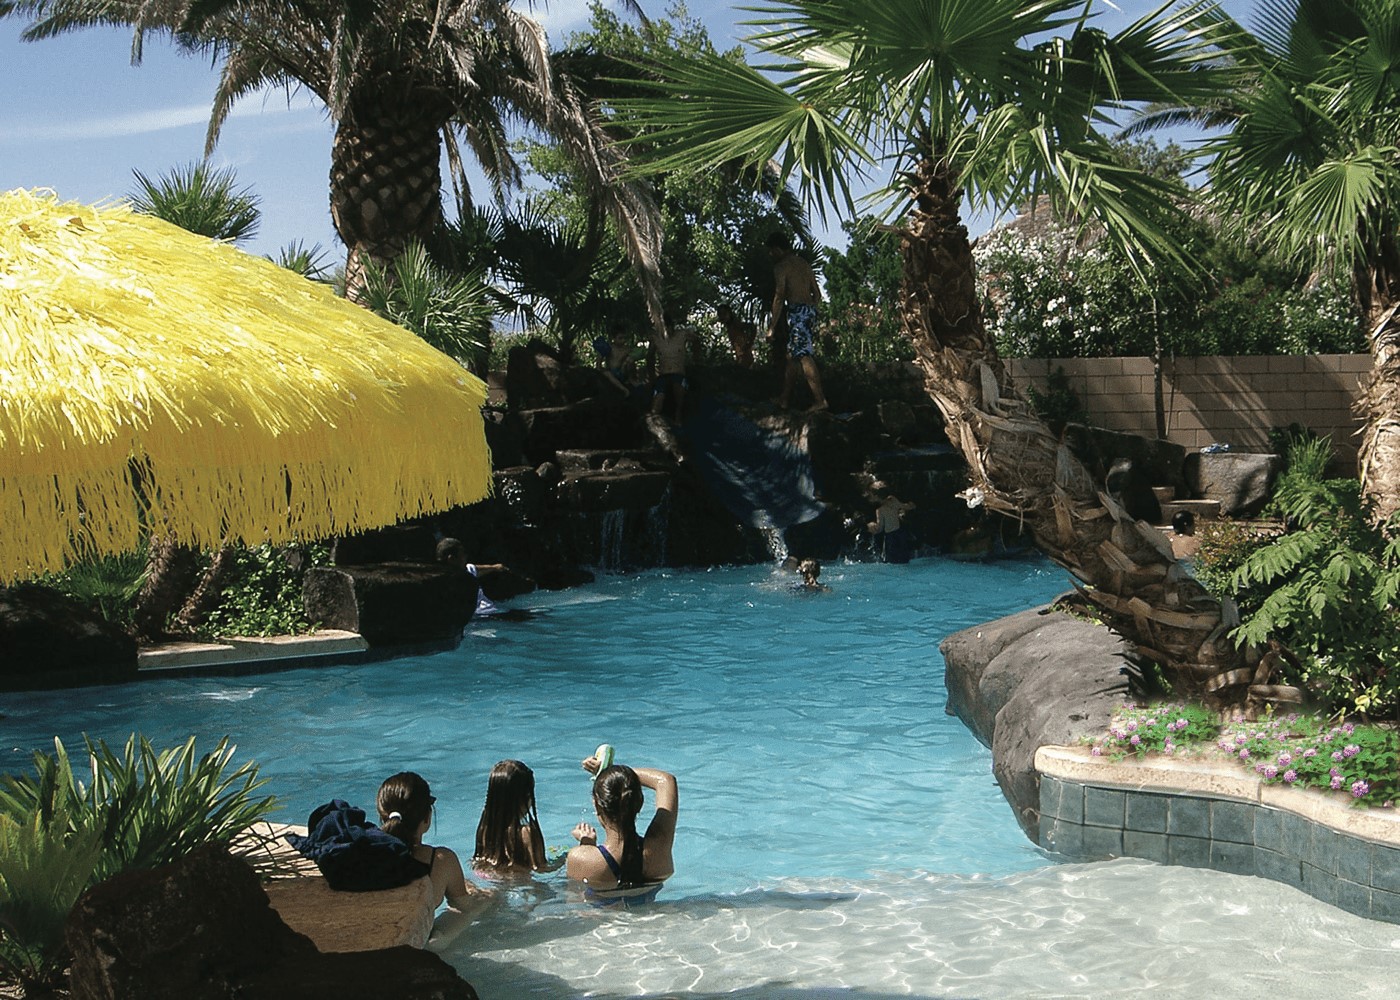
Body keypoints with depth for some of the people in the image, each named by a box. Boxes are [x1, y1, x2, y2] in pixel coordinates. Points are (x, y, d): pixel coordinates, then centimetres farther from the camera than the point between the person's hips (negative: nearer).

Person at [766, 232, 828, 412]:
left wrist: (772, 326, -9)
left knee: (804, 355, -12)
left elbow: (779, 297, -11)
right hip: (811, 311, 9)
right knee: (792, 356, 13)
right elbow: (817, 294, 20)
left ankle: (820, 400, -19)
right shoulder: (804, 264, 19)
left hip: (797, 312, -9)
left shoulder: (781, 267, -4)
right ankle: (784, 399, 17)